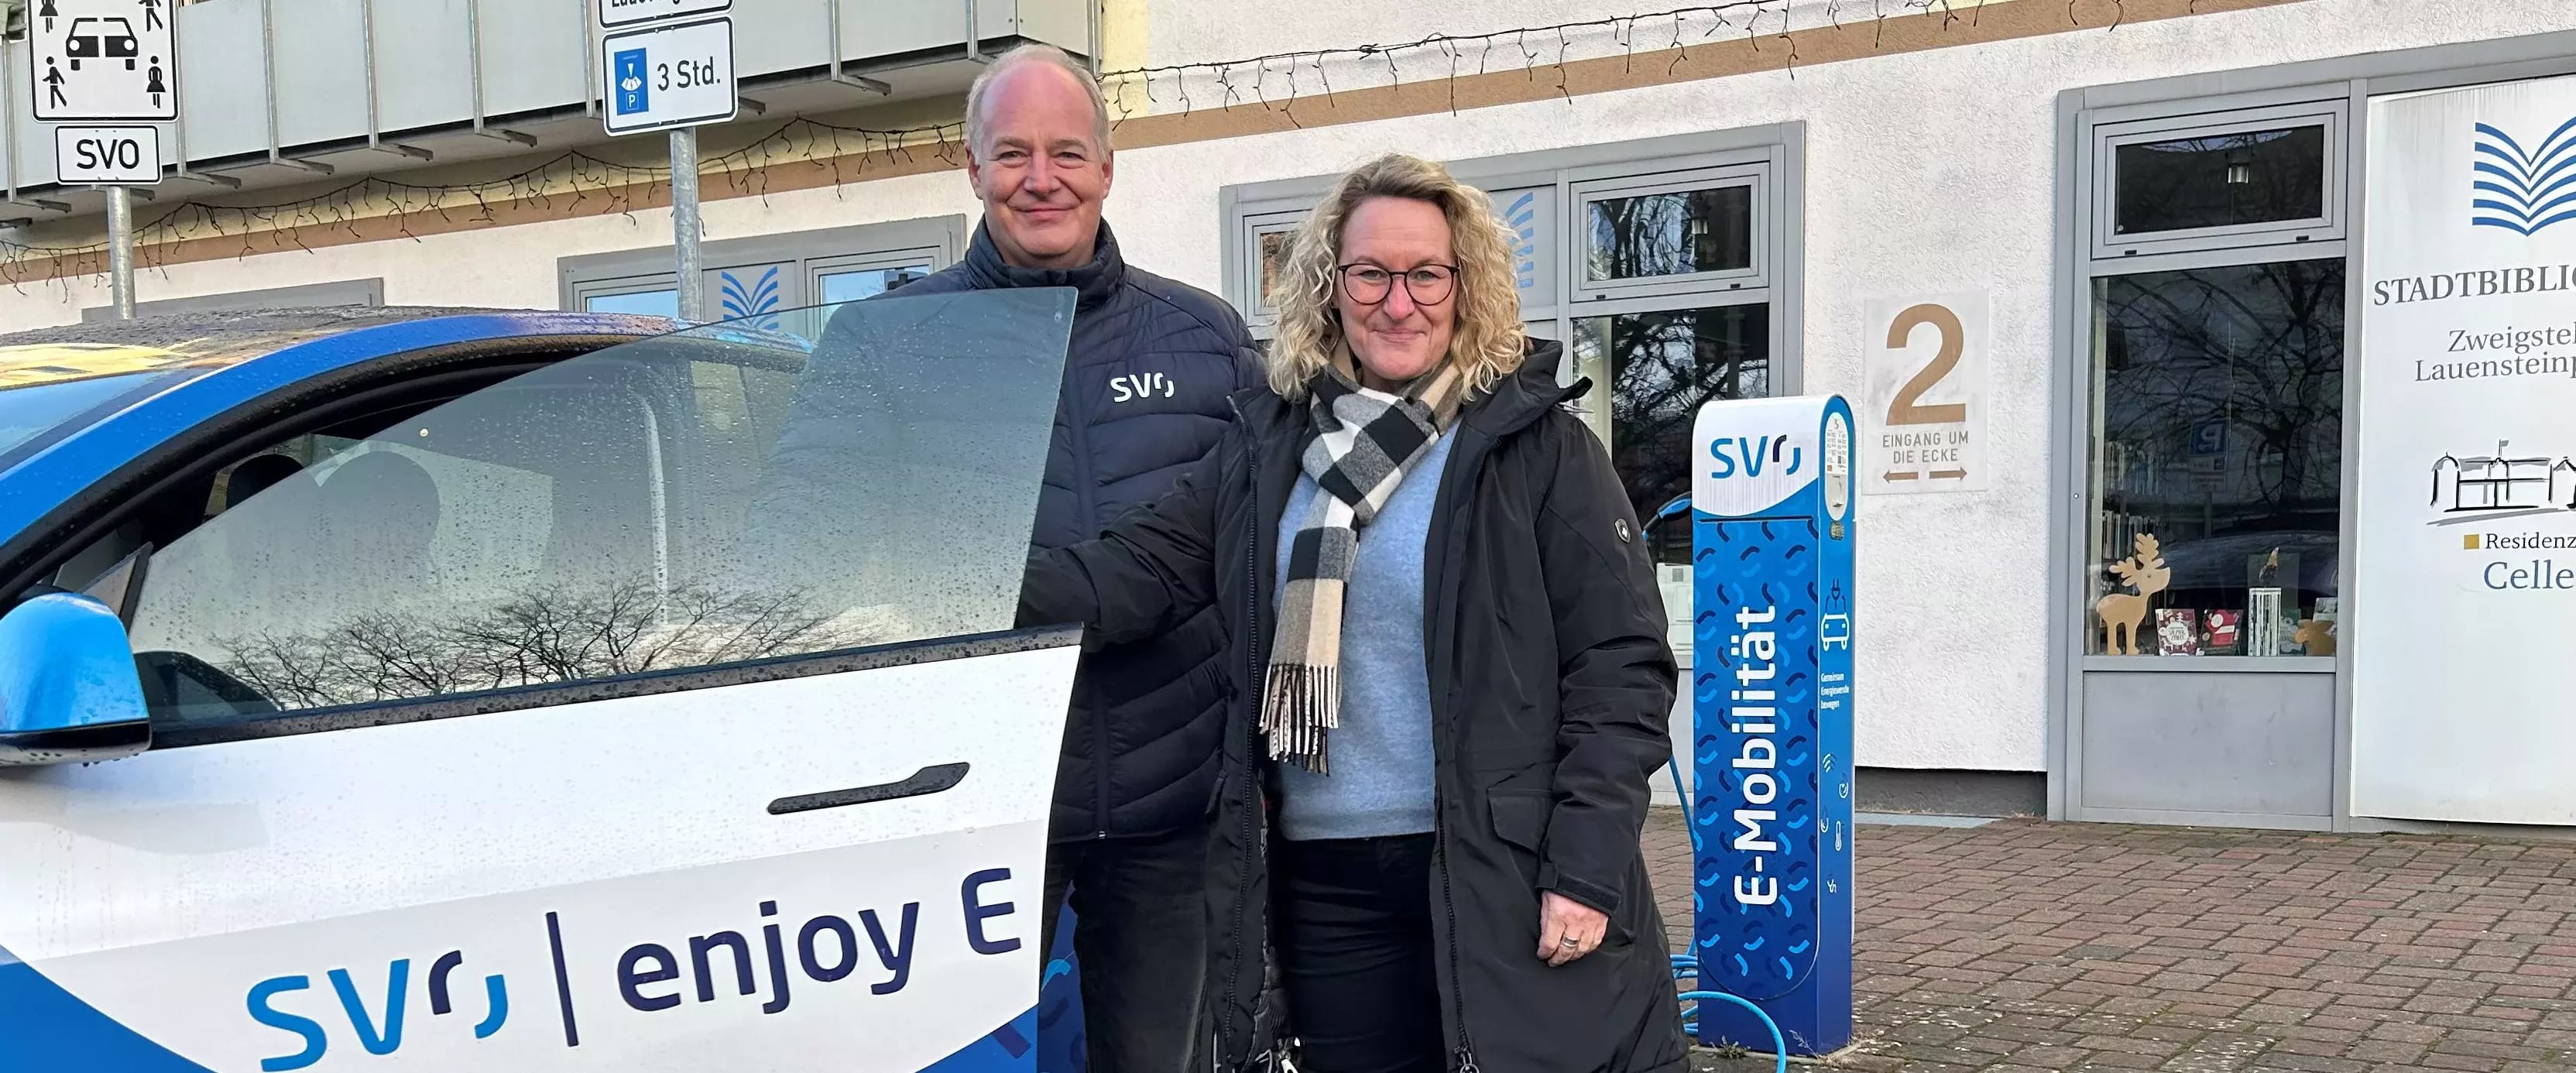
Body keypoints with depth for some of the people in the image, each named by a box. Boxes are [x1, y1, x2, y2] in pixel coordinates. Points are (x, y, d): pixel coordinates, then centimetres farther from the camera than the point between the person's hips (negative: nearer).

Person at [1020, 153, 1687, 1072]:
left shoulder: (1538, 445, -3)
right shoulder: (1269, 443, 10)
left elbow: (1621, 664, -5)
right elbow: (1148, 566, 2)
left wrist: (1587, 868, -12)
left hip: (1503, 878, -3)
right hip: (1324, 885, 3)